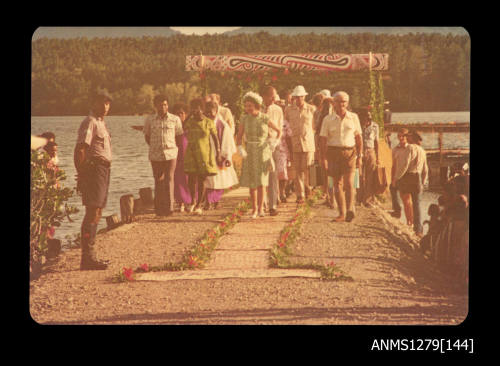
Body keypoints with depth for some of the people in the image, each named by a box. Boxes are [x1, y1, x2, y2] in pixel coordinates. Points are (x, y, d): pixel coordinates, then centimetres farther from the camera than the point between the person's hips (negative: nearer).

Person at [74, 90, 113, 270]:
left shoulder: (101, 123, 22)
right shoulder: (90, 122, -10)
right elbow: (80, 149, -18)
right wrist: (81, 175, -22)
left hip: (103, 169, 11)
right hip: (94, 169, -11)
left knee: (96, 213, 12)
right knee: (93, 212, -14)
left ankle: (90, 256, 17)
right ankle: (87, 258, -17)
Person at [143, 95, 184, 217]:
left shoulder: (175, 119, 1)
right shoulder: (149, 120, 3)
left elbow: (180, 135, 12)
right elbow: (147, 136, 16)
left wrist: (174, 147, 9)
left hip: (171, 153, -1)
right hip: (155, 155, 1)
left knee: (169, 179, -10)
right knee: (158, 181, 6)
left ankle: (169, 207, -10)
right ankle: (159, 208, 14)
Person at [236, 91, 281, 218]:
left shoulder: (265, 119, -8)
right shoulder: (244, 119, -3)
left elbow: (279, 131, 4)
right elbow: (239, 136, 4)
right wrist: (240, 149, -12)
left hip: (263, 151, -2)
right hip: (250, 152, 2)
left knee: (260, 180, -13)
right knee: (251, 181, 6)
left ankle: (260, 207, -8)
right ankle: (254, 208, 19)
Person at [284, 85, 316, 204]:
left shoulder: (312, 109, 5)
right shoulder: (288, 110, 7)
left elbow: (314, 126, 12)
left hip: (308, 143, -1)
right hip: (294, 144, 1)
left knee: (306, 168, -8)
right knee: (298, 170, 1)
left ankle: (307, 188, 18)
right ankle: (300, 195, 7)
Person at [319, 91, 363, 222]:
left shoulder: (354, 117, 8)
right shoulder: (328, 119, 5)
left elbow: (359, 138, 11)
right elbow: (323, 139, 4)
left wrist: (360, 156, 6)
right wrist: (324, 158, -3)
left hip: (350, 152, -1)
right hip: (333, 153, 1)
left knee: (349, 182, -15)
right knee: (337, 184, 1)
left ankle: (350, 210, -24)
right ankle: (342, 213, 7)